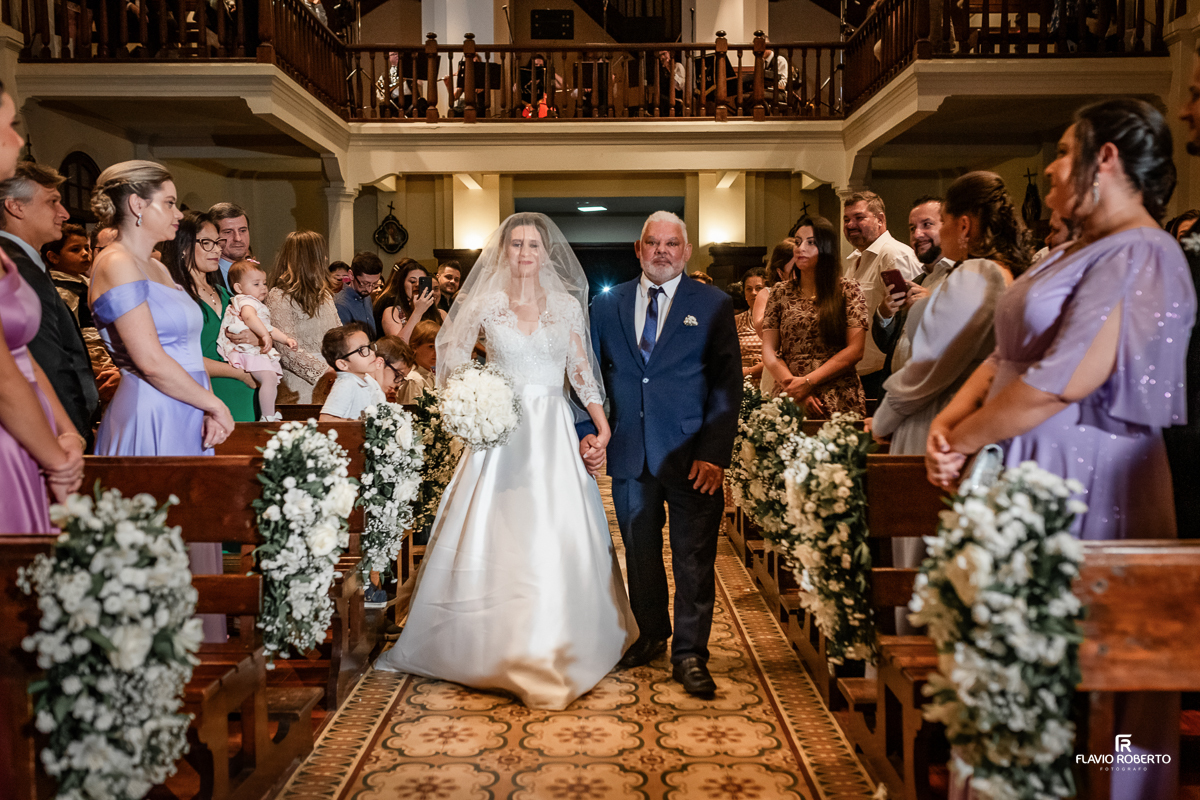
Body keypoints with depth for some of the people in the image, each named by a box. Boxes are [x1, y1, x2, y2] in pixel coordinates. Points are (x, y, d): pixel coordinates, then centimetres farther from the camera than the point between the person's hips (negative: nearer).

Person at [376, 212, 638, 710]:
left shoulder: (567, 305, 7)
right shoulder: (486, 303, 3)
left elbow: (582, 371, 7)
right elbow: (452, 361, 5)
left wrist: (602, 425, -2)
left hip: (553, 432, 1)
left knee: (558, 535, -1)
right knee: (496, 533, 0)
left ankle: (557, 646, 14)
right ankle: (498, 646, 15)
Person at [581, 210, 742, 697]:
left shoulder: (714, 305, 2)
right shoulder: (607, 305, 10)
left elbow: (728, 384, -4)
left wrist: (714, 453, -12)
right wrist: (587, 432, -2)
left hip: (691, 456, -3)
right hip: (629, 454, 3)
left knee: (694, 559, 3)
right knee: (640, 553, 15)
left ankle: (690, 654, 16)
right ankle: (651, 635, 34)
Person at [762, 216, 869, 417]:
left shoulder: (848, 290, 4)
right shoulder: (780, 293, 11)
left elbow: (855, 350, -4)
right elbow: (769, 351, 5)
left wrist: (808, 381, -12)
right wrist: (795, 389, -11)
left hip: (839, 403, -1)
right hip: (789, 401, 2)